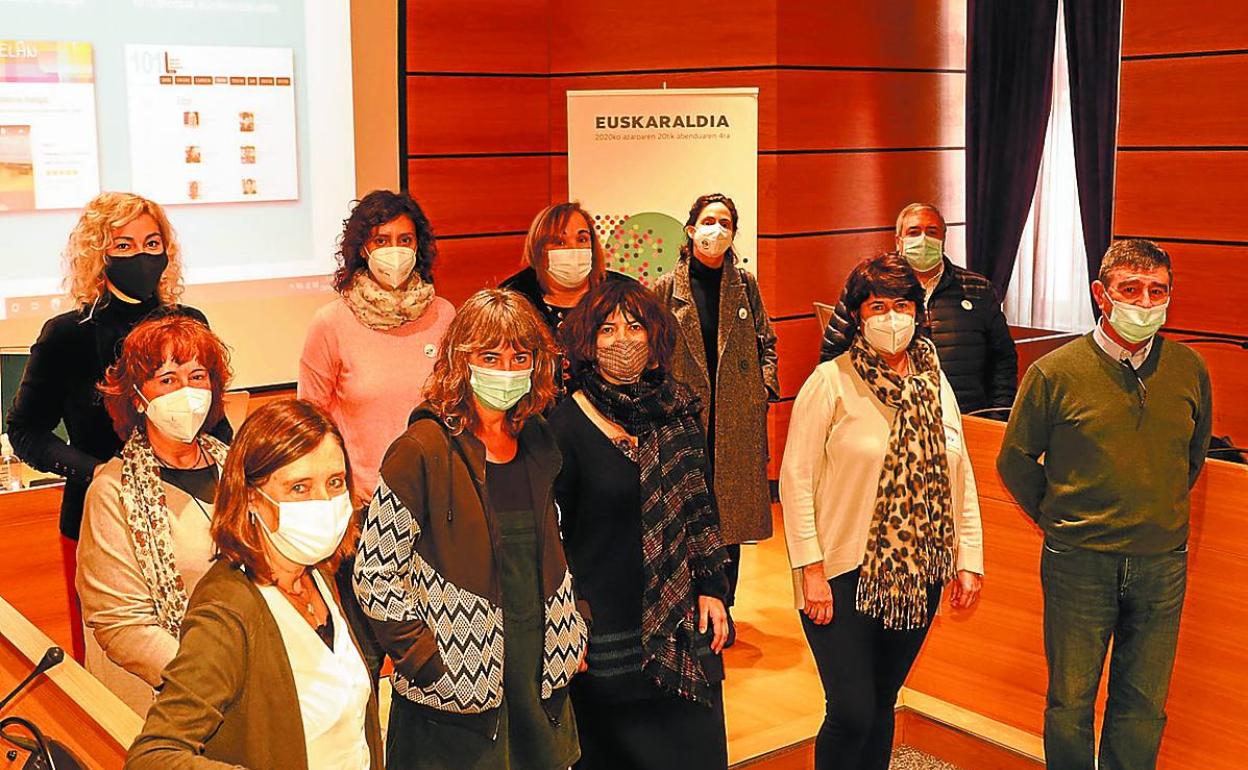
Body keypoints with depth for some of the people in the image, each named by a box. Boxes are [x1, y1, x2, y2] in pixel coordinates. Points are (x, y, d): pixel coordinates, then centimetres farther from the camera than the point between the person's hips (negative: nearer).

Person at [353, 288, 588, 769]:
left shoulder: (537, 444, 6)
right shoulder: (423, 450, -14)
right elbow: (374, 572, -13)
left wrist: (572, 632, 11)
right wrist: (425, 663, -15)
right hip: (456, 692, -5)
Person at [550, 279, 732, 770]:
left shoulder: (677, 410, 3)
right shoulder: (567, 425, -11)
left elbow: (701, 506, 11)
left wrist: (712, 589, 6)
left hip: (684, 621, 4)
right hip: (608, 631, -4)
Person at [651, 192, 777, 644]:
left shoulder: (745, 286, 7)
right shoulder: (667, 288, 1)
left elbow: (765, 343, 14)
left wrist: (765, 386, 1)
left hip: (737, 419, 2)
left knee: (731, 511, 7)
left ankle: (723, 607, 19)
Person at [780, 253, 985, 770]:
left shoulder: (934, 382, 7)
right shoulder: (831, 382, -9)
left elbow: (960, 477, 11)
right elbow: (796, 478, -11)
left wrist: (969, 560, 7)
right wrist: (811, 570, -14)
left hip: (917, 574, 5)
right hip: (845, 574, -5)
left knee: (881, 705, 13)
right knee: (852, 713, -6)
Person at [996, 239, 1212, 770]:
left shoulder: (1190, 370, 0)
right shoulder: (1055, 373, -10)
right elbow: (1015, 460, 3)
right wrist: (1055, 519, 5)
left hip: (1162, 562, 3)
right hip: (1080, 562, -2)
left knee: (1143, 706, 13)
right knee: (1070, 702, 9)